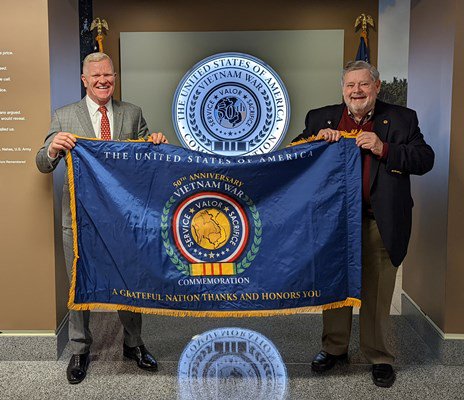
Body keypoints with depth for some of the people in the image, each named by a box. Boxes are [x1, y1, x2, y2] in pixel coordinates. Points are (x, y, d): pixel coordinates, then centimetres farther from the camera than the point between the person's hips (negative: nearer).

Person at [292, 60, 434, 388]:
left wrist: (384, 149, -19)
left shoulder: (401, 119, 1)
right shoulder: (321, 118, 5)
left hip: (380, 223, -2)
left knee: (377, 292, 8)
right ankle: (335, 347, 35)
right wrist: (317, 139, -16)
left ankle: (379, 357, 27)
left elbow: (425, 160, -6)